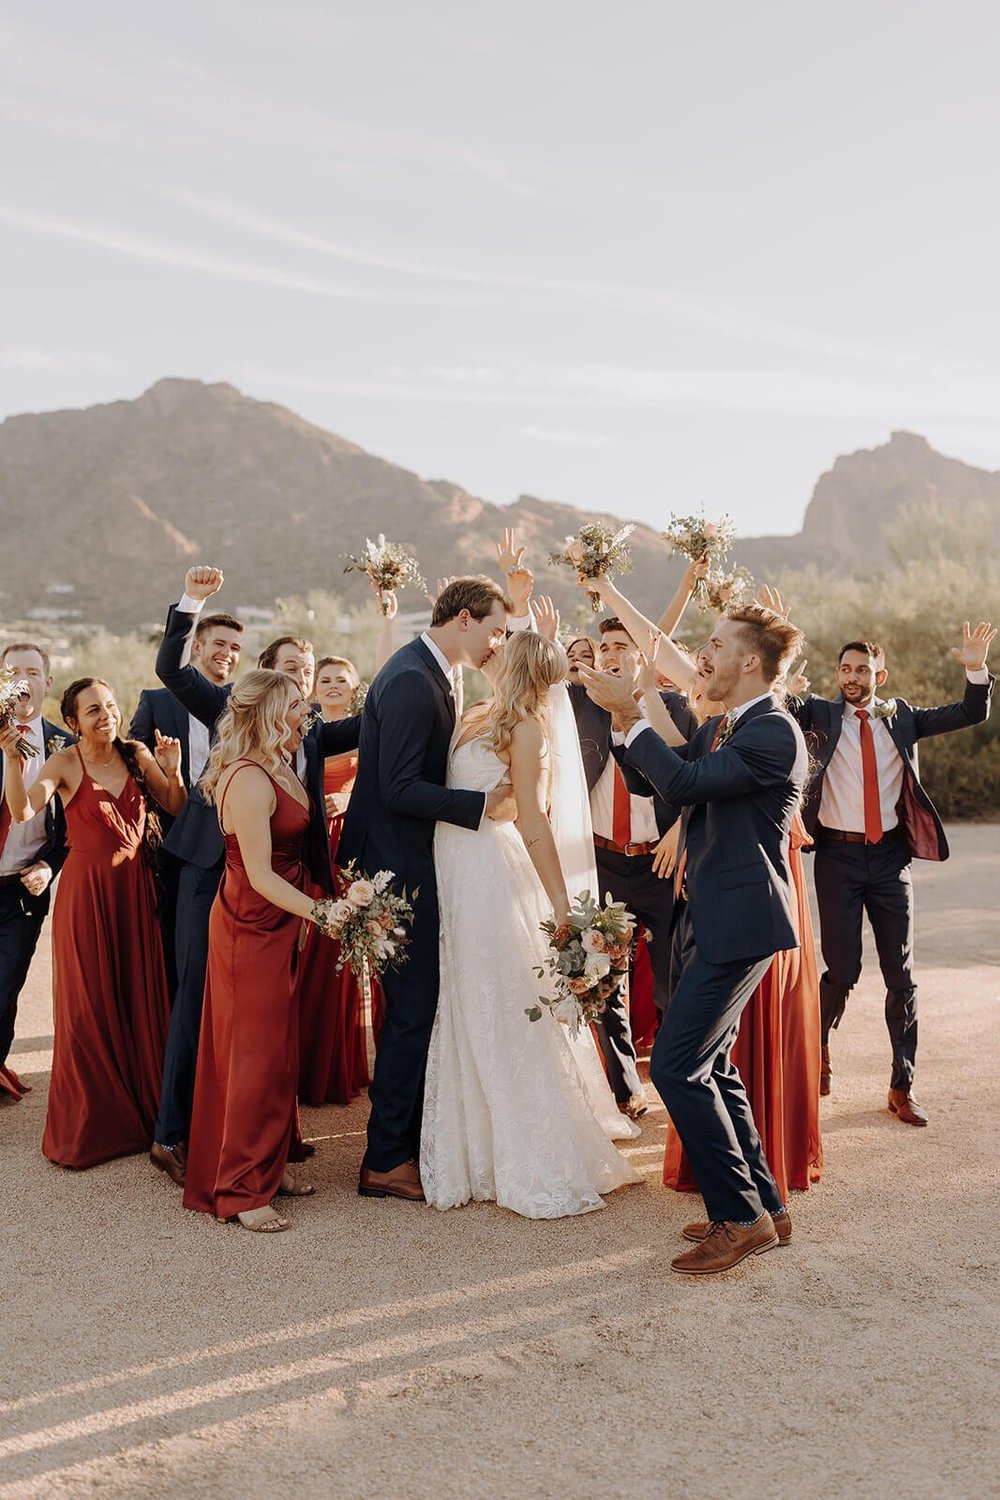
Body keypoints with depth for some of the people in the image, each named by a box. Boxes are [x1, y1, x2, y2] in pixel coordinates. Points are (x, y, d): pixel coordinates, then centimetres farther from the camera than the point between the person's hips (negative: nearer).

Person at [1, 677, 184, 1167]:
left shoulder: (137, 755, 5)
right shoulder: (65, 763, -7)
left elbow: (176, 809, 6)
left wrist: (173, 770, -11)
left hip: (135, 887, 4)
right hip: (86, 889, -4)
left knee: (141, 999, 9)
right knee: (89, 1005, 4)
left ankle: (142, 1111, 25)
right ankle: (89, 1123, 19)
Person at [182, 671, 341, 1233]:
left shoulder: (280, 769, 9)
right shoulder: (250, 781, -21)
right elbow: (260, 875, -24)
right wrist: (319, 911, -30)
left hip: (279, 927, 9)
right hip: (253, 929, -9)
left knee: (280, 1048, 16)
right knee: (258, 1054, -2)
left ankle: (271, 1164, 29)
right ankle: (242, 1190, 10)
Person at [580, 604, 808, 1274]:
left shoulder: (774, 732, -16)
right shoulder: (722, 728, 15)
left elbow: (683, 781, -27)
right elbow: (653, 777, 16)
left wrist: (629, 712, -19)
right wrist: (625, 716, 2)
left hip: (740, 922, -10)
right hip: (710, 917, 10)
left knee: (677, 1066, -11)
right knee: (708, 1064, 15)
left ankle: (742, 1217, 2)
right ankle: (764, 1203, 27)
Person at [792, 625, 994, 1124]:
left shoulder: (902, 716, 8)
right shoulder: (822, 713, 2)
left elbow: (970, 714, 7)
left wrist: (976, 669, -10)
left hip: (890, 857, 2)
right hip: (838, 856, -2)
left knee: (900, 974, 5)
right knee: (842, 970, -1)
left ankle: (902, 1086, 15)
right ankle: (816, 1054, 28)